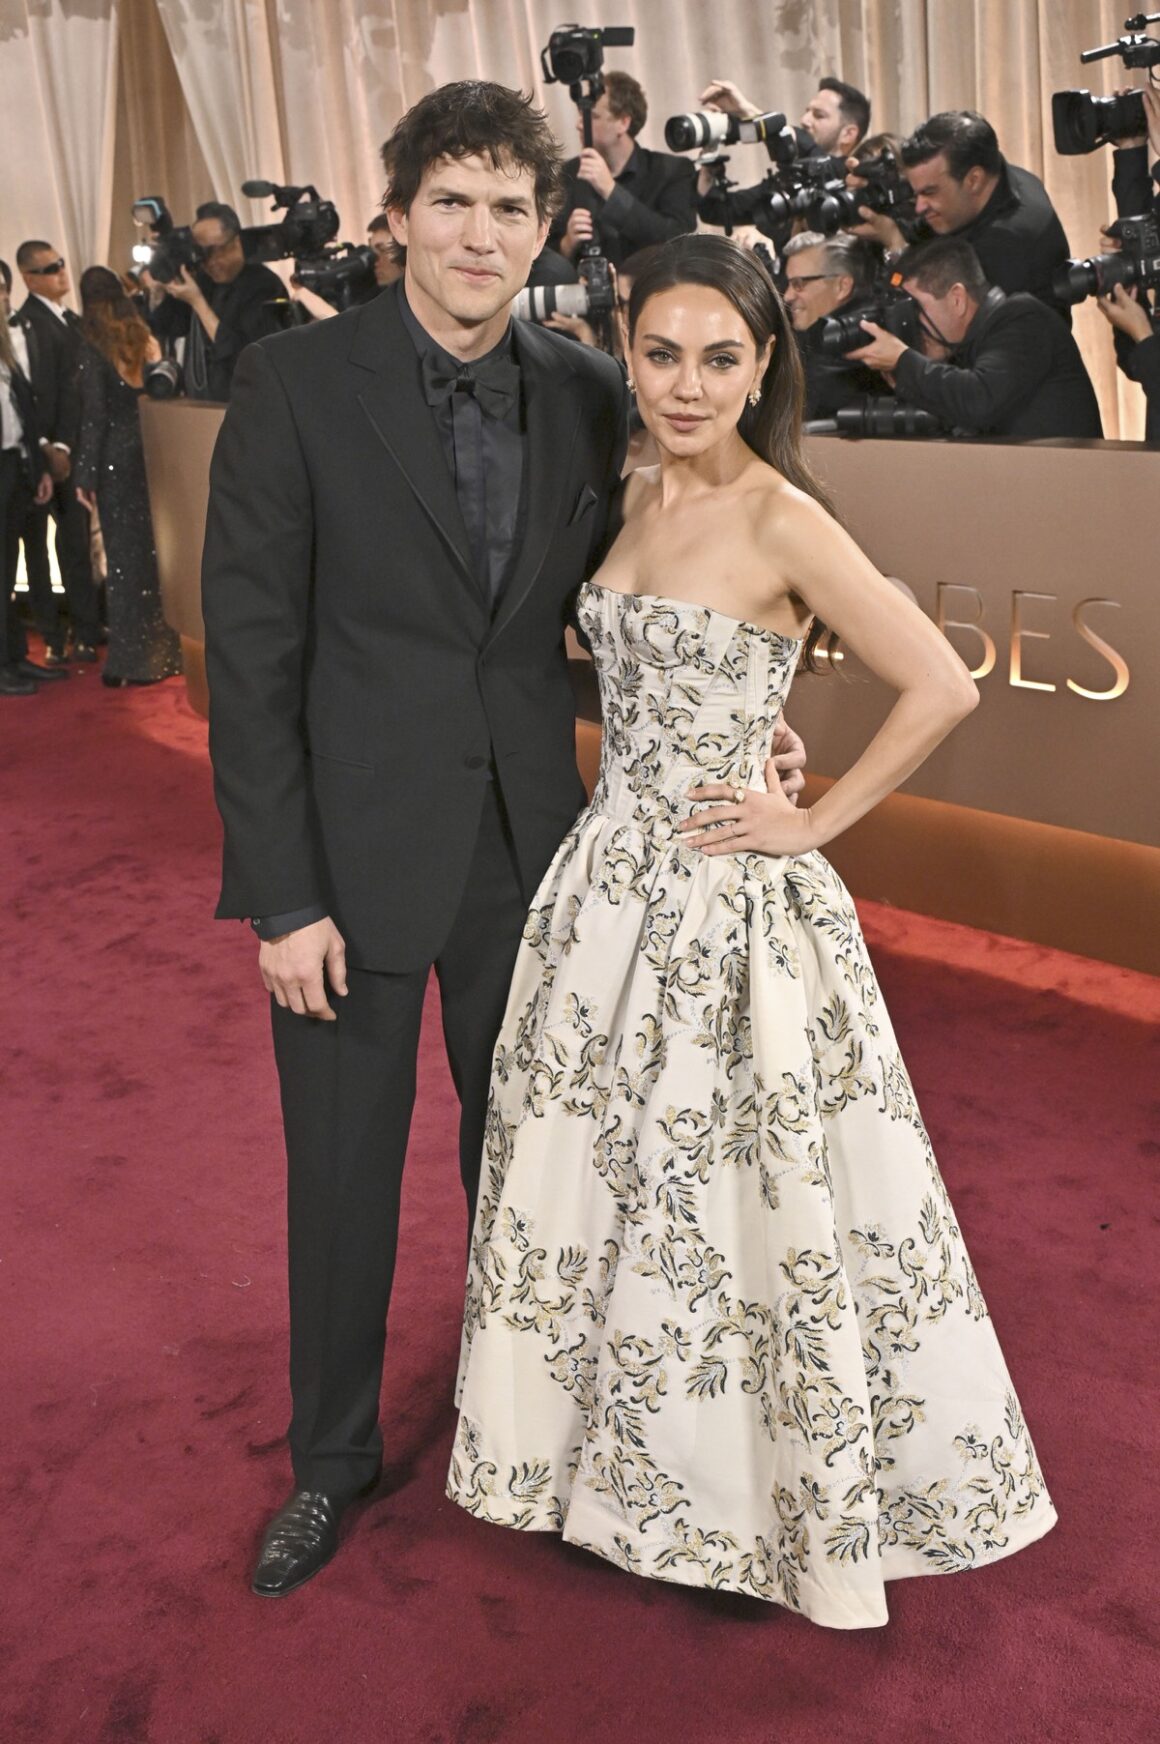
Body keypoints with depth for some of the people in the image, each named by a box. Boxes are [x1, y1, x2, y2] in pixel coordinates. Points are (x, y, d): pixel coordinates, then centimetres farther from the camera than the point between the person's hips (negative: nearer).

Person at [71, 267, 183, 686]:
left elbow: (95, 415, -14)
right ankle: (149, 648, 26)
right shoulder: (138, 338, 5)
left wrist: (84, 475, -11)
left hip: (111, 455, -5)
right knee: (141, 546, 16)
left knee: (122, 551, -1)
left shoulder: (93, 347, -11)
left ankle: (130, 659, 4)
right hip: (137, 447, 5)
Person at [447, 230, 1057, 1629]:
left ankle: (799, 1499, 30)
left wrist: (815, 823, -14)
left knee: (738, 1199, 5)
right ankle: (627, 1456, 42)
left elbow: (941, 689, -20)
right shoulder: (638, 495, 7)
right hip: (608, 878, 8)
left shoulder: (782, 522, -16)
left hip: (728, 901, -7)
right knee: (597, 1176, 18)